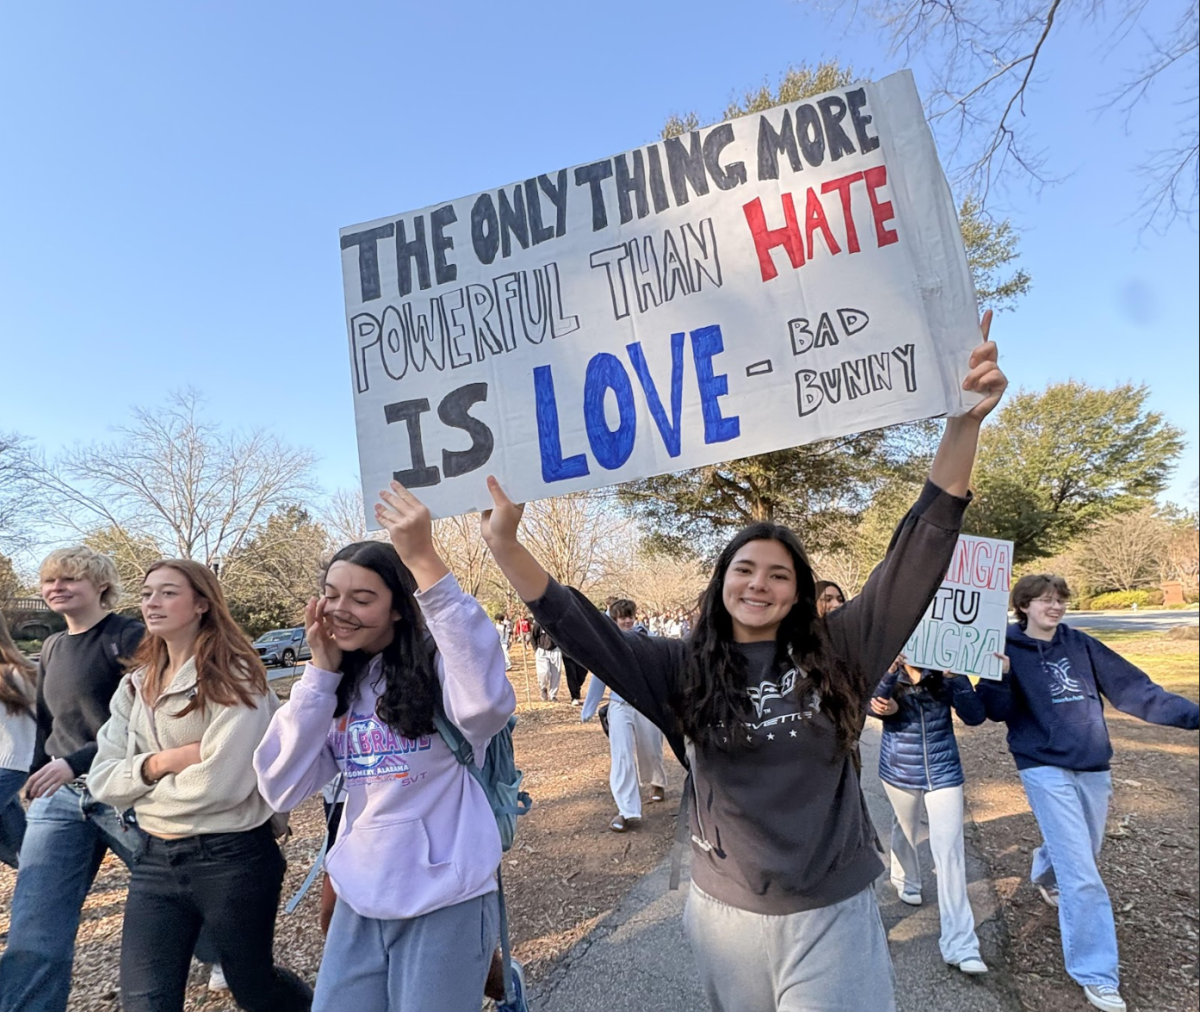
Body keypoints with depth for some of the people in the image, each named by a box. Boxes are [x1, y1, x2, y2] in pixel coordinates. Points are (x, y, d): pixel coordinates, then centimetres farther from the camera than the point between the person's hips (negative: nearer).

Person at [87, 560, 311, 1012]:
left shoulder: (233, 677, -14)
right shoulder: (135, 685, 6)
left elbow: (222, 781, -22)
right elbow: (102, 779, 2)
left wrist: (145, 789, -8)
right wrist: (157, 763, -16)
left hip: (232, 856, -5)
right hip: (155, 858, 5)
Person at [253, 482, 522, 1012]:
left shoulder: (437, 664, -15)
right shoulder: (337, 686, 2)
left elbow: (488, 702, -38)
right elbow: (282, 787, -5)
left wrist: (423, 560, -40)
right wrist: (321, 672, -12)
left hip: (445, 899, -5)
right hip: (358, 902, 6)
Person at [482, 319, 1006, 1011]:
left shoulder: (837, 654, -8)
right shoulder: (683, 672, -6)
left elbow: (921, 550, -13)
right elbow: (581, 628, -11)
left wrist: (965, 423, -22)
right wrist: (504, 542, -20)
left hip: (833, 911, -1)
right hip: (726, 910, 2)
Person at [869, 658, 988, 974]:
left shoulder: (945, 668, -10)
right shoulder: (888, 668, -11)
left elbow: (975, 716, -16)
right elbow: (874, 705, -28)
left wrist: (954, 678, -32)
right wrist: (891, 670, -46)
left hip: (943, 772, -1)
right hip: (900, 770, 1)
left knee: (950, 850, -6)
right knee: (906, 830, 23)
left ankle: (959, 944, -1)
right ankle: (906, 882, 53)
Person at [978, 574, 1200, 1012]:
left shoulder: (1080, 645, 1)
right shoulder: (1007, 650, -10)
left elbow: (1132, 688, 2)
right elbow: (997, 712, -14)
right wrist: (997, 678, -33)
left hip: (1093, 767, 5)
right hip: (1045, 769, -5)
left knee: (1080, 854, 23)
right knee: (1082, 876, -6)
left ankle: (1046, 873, 57)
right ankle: (1095, 974, 9)